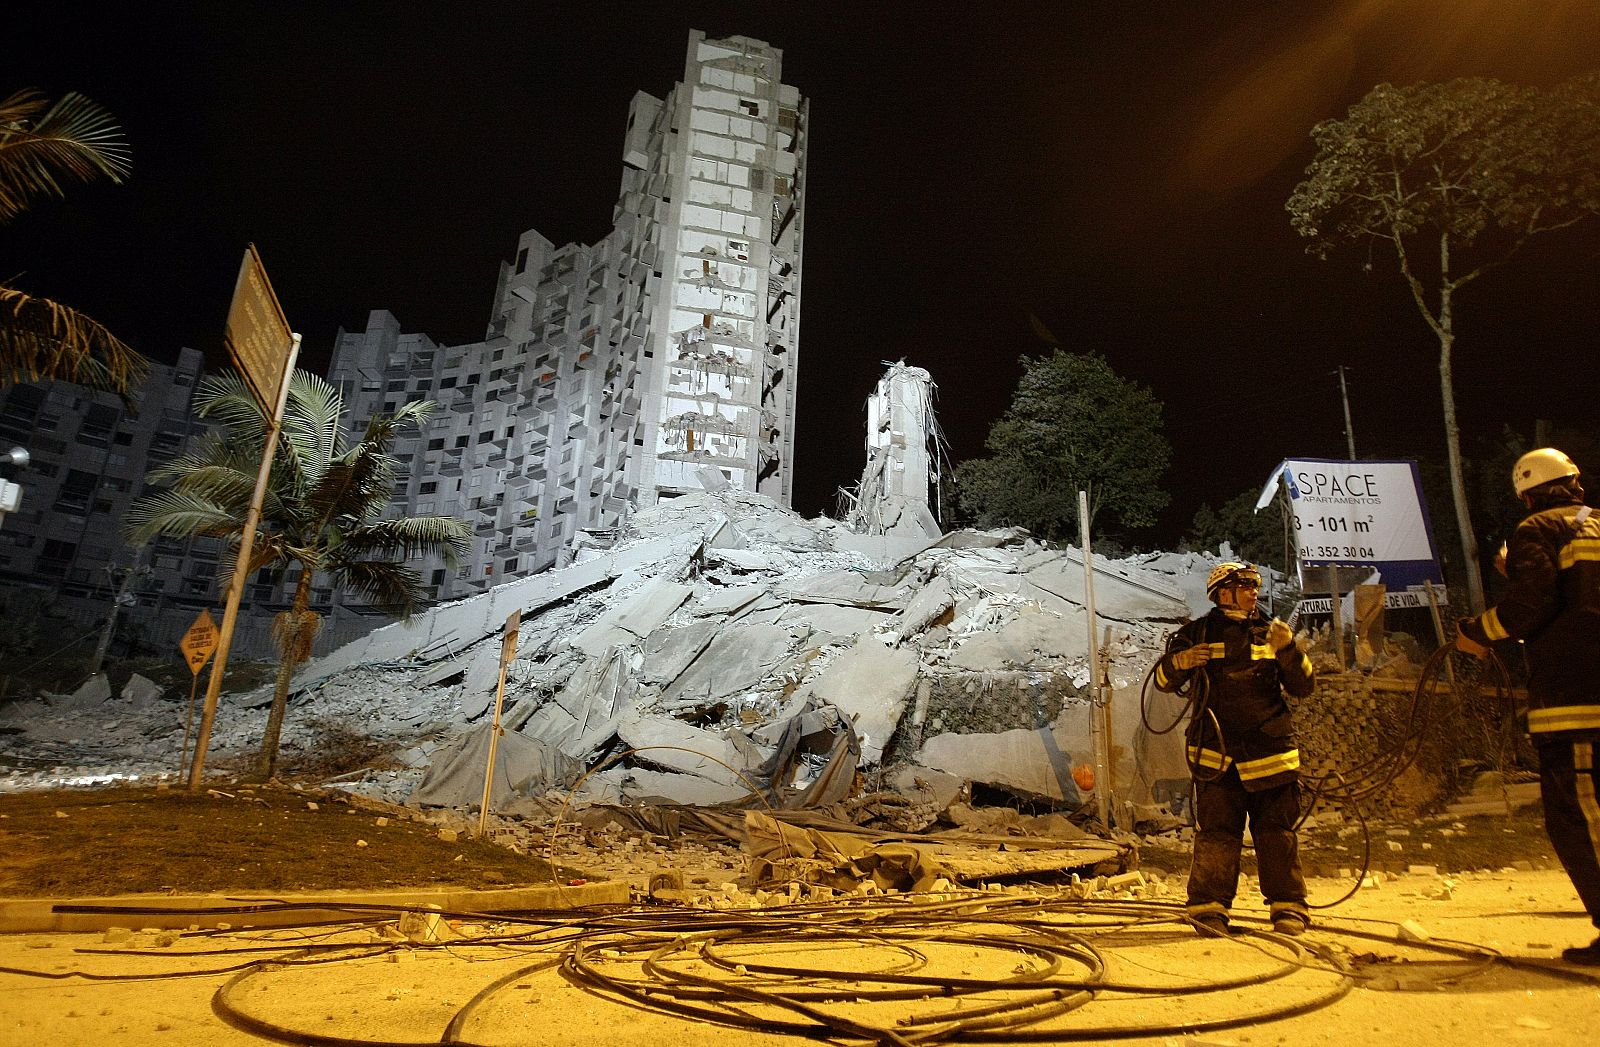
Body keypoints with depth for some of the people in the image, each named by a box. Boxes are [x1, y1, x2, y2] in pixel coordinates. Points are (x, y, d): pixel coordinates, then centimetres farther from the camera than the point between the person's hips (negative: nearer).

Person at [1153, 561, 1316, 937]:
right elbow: (1164, 680, 5)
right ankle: (1209, 907, 7)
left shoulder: (1270, 633, 11)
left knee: (1277, 832, 6)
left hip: (1269, 754, 2)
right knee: (1216, 832, -1)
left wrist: (1289, 650, -13)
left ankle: (1288, 906, 18)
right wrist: (1179, 661, -18)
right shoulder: (1198, 634, 6)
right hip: (1215, 755, -2)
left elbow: (1303, 687, 5)